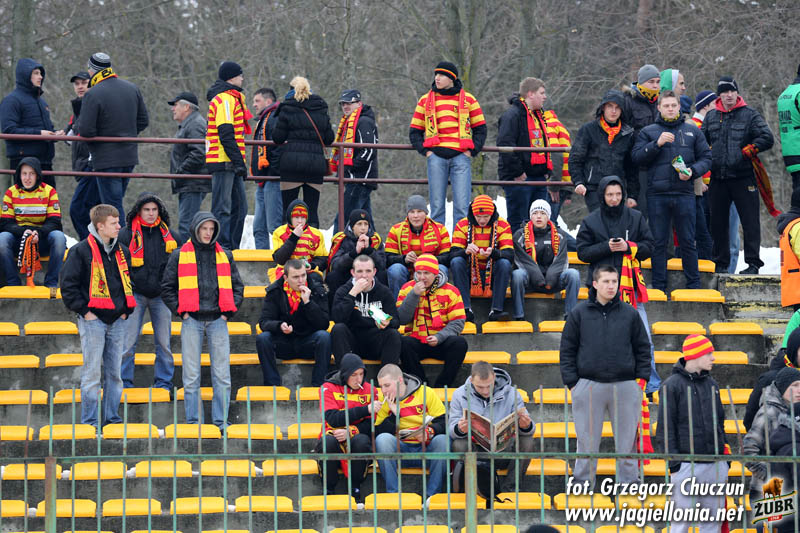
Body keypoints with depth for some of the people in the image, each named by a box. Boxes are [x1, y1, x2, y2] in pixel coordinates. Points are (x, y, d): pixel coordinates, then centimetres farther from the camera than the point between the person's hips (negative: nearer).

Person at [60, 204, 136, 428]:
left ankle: (112, 418, 15)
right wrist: (84, 311, -10)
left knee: (114, 373, 8)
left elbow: (128, 282, 24)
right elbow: (68, 285, -7)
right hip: (93, 320, -6)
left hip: (117, 321, 6)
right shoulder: (81, 251, -6)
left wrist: (126, 310, 13)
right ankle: (89, 422, 0)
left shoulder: (122, 252, 12)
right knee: (92, 373, -5)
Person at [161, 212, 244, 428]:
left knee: (222, 375, 0)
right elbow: (167, 288, 8)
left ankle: (221, 420, 5)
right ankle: (193, 421, 3)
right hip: (192, 321, -2)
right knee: (191, 375, -1)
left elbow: (238, 286, 16)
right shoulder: (180, 255, 5)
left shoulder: (225, 255, 12)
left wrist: (228, 312, 5)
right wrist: (181, 311, -2)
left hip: (218, 320, 2)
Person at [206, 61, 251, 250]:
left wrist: (239, 162, 21)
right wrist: (239, 162, -20)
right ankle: (222, 249, -12)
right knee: (223, 208, -10)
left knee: (239, 207, 13)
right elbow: (226, 135, -19)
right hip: (224, 163, -10)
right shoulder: (225, 99, -12)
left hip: (230, 164, 10)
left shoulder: (232, 98, 21)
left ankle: (232, 248, 16)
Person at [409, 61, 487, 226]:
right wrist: (425, 150, 1)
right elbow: (414, 131, 16)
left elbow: (480, 128, 14)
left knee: (462, 205, -6)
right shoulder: (425, 100, 14)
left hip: (461, 157, -1)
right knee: (437, 204, 0)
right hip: (436, 157, 1)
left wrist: (472, 151, 1)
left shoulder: (467, 99, 11)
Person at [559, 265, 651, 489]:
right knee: (587, 440, 2)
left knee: (627, 441, 5)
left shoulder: (630, 314, 7)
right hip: (589, 385, -1)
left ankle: (629, 481, 12)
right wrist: (571, 382, -1)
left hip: (625, 385, 1)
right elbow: (567, 350, 5)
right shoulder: (579, 313, 4)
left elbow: (643, 348, 12)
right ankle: (583, 482, 9)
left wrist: (642, 378, 3)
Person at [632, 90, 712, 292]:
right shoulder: (648, 132, 9)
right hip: (657, 194, 0)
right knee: (659, 242, 3)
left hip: (684, 194, 0)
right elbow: (637, 157, -1)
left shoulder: (693, 131, 13)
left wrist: (693, 171, -8)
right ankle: (659, 286, 8)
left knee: (688, 241, 3)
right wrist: (657, 143, -13)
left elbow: (706, 158, 11)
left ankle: (694, 284, 10)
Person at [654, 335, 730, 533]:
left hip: (715, 465, 6)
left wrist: (725, 456, 16)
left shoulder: (712, 384, 14)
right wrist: (674, 464, -12)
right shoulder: (672, 386, -5)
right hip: (687, 464, -6)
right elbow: (665, 428, -7)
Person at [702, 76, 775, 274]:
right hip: (718, 178, 4)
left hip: (743, 177, -4)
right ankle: (720, 263, 16)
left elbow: (767, 139, -6)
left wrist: (746, 152, -10)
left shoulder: (750, 115, 0)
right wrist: (709, 157, 7)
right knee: (718, 222, 8)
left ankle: (753, 263, -4)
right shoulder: (711, 116, 13)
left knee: (750, 221, -6)